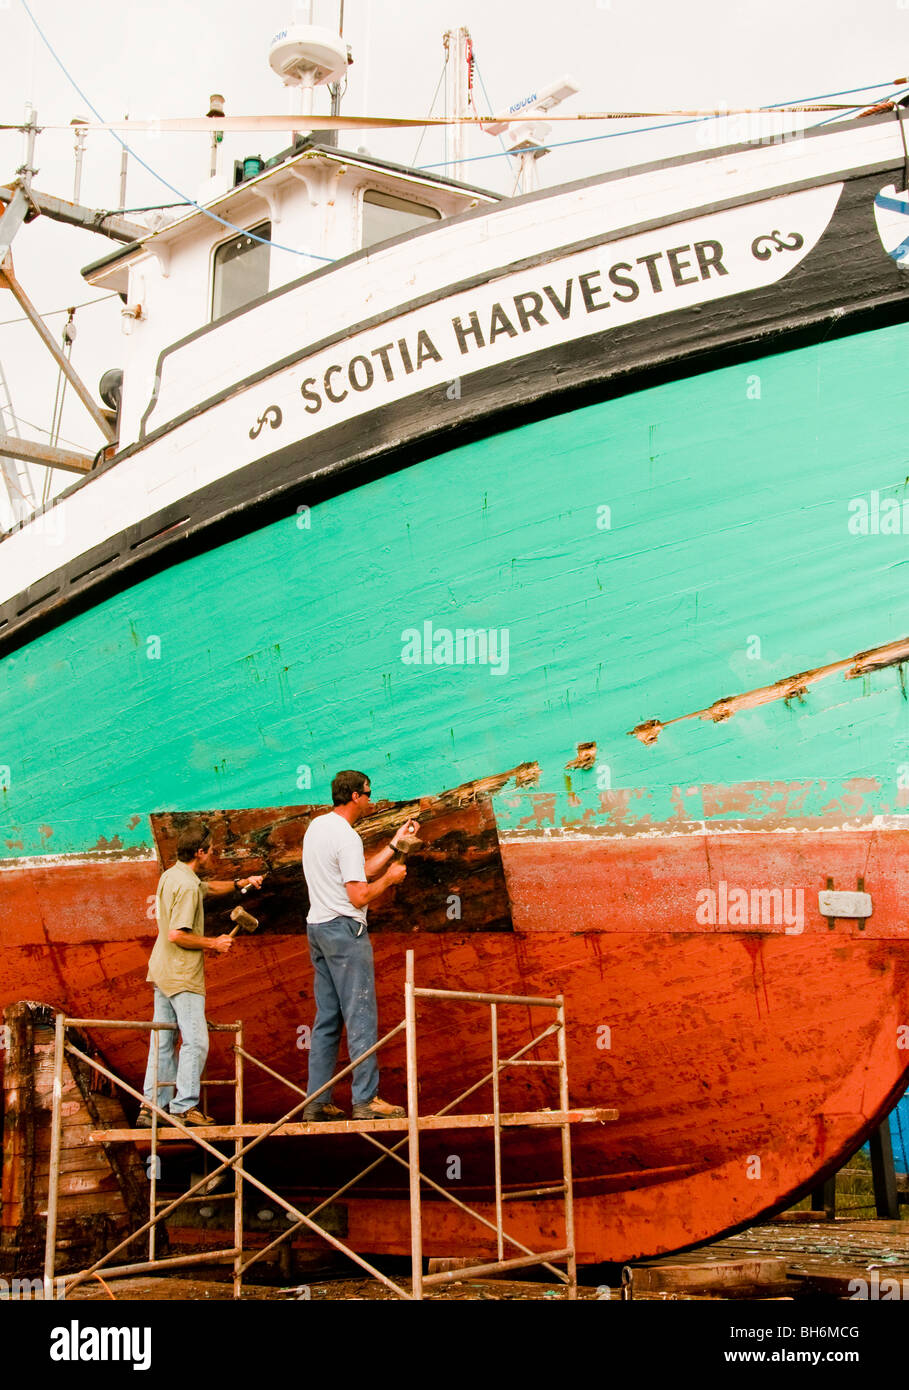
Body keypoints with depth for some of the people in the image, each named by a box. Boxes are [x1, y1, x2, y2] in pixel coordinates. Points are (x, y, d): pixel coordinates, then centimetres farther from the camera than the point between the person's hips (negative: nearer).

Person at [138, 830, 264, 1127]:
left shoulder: (170, 876, 14)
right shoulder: (187, 886, -17)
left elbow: (210, 887, 31)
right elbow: (177, 935, -23)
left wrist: (240, 883, 21)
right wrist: (213, 944, -13)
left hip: (162, 972, 10)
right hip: (182, 976, -10)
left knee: (163, 1041, 11)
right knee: (195, 1041, -7)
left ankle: (152, 1106, 13)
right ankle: (184, 1105, -7)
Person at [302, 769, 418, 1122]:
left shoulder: (316, 826, 14)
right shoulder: (347, 837, -15)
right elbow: (361, 895, -19)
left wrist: (396, 842, 20)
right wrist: (391, 878, -4)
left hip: (317, 927, 9)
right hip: (344, 928, -9)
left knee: (327, 1018, 11)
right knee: (360, 1016, -5)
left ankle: (317, 1102, 11)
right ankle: (366, 1099, -6)